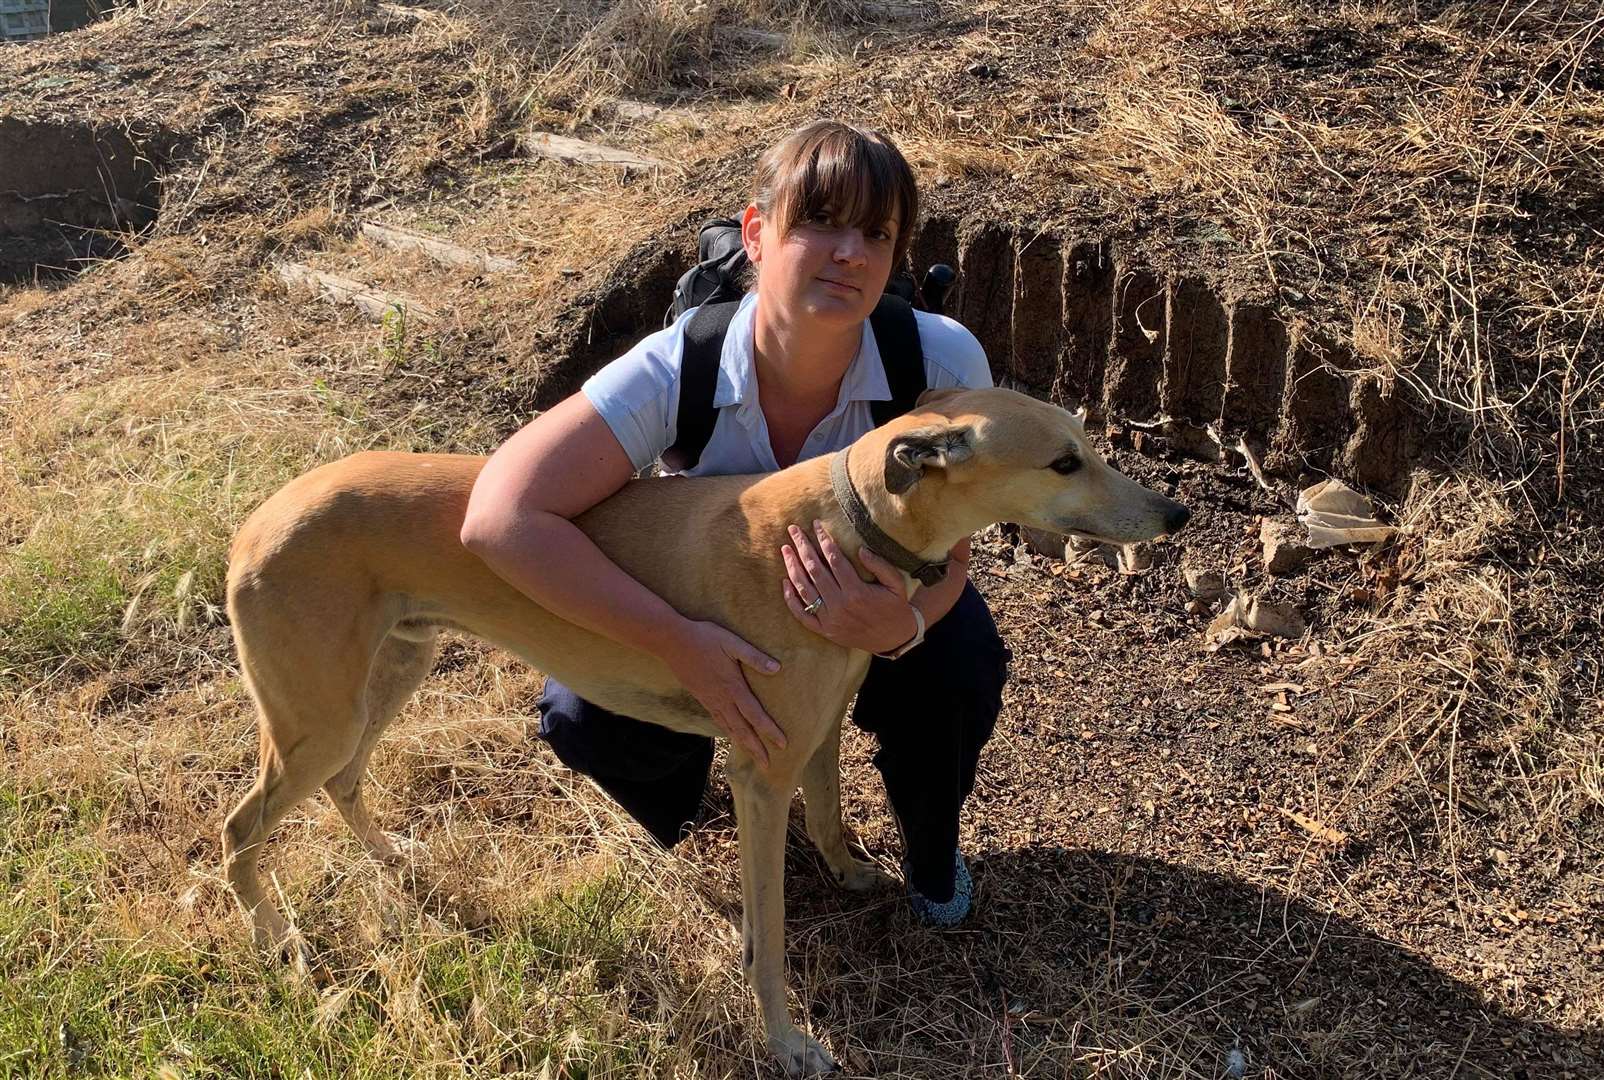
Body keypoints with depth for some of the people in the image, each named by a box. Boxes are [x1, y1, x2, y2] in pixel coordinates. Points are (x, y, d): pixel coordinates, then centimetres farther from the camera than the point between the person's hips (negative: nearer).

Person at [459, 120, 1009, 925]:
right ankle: (687, 819, 15)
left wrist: (901, 625, -48)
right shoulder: (676, 369, -35)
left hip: (885, 596, 1)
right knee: (584, 718, -25)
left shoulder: (942, 362, -33)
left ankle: (929, 845, 7)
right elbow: (501, 518, -42)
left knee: (960, 669, -31)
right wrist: (678, 643, -45)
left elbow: (947, 556, -23)